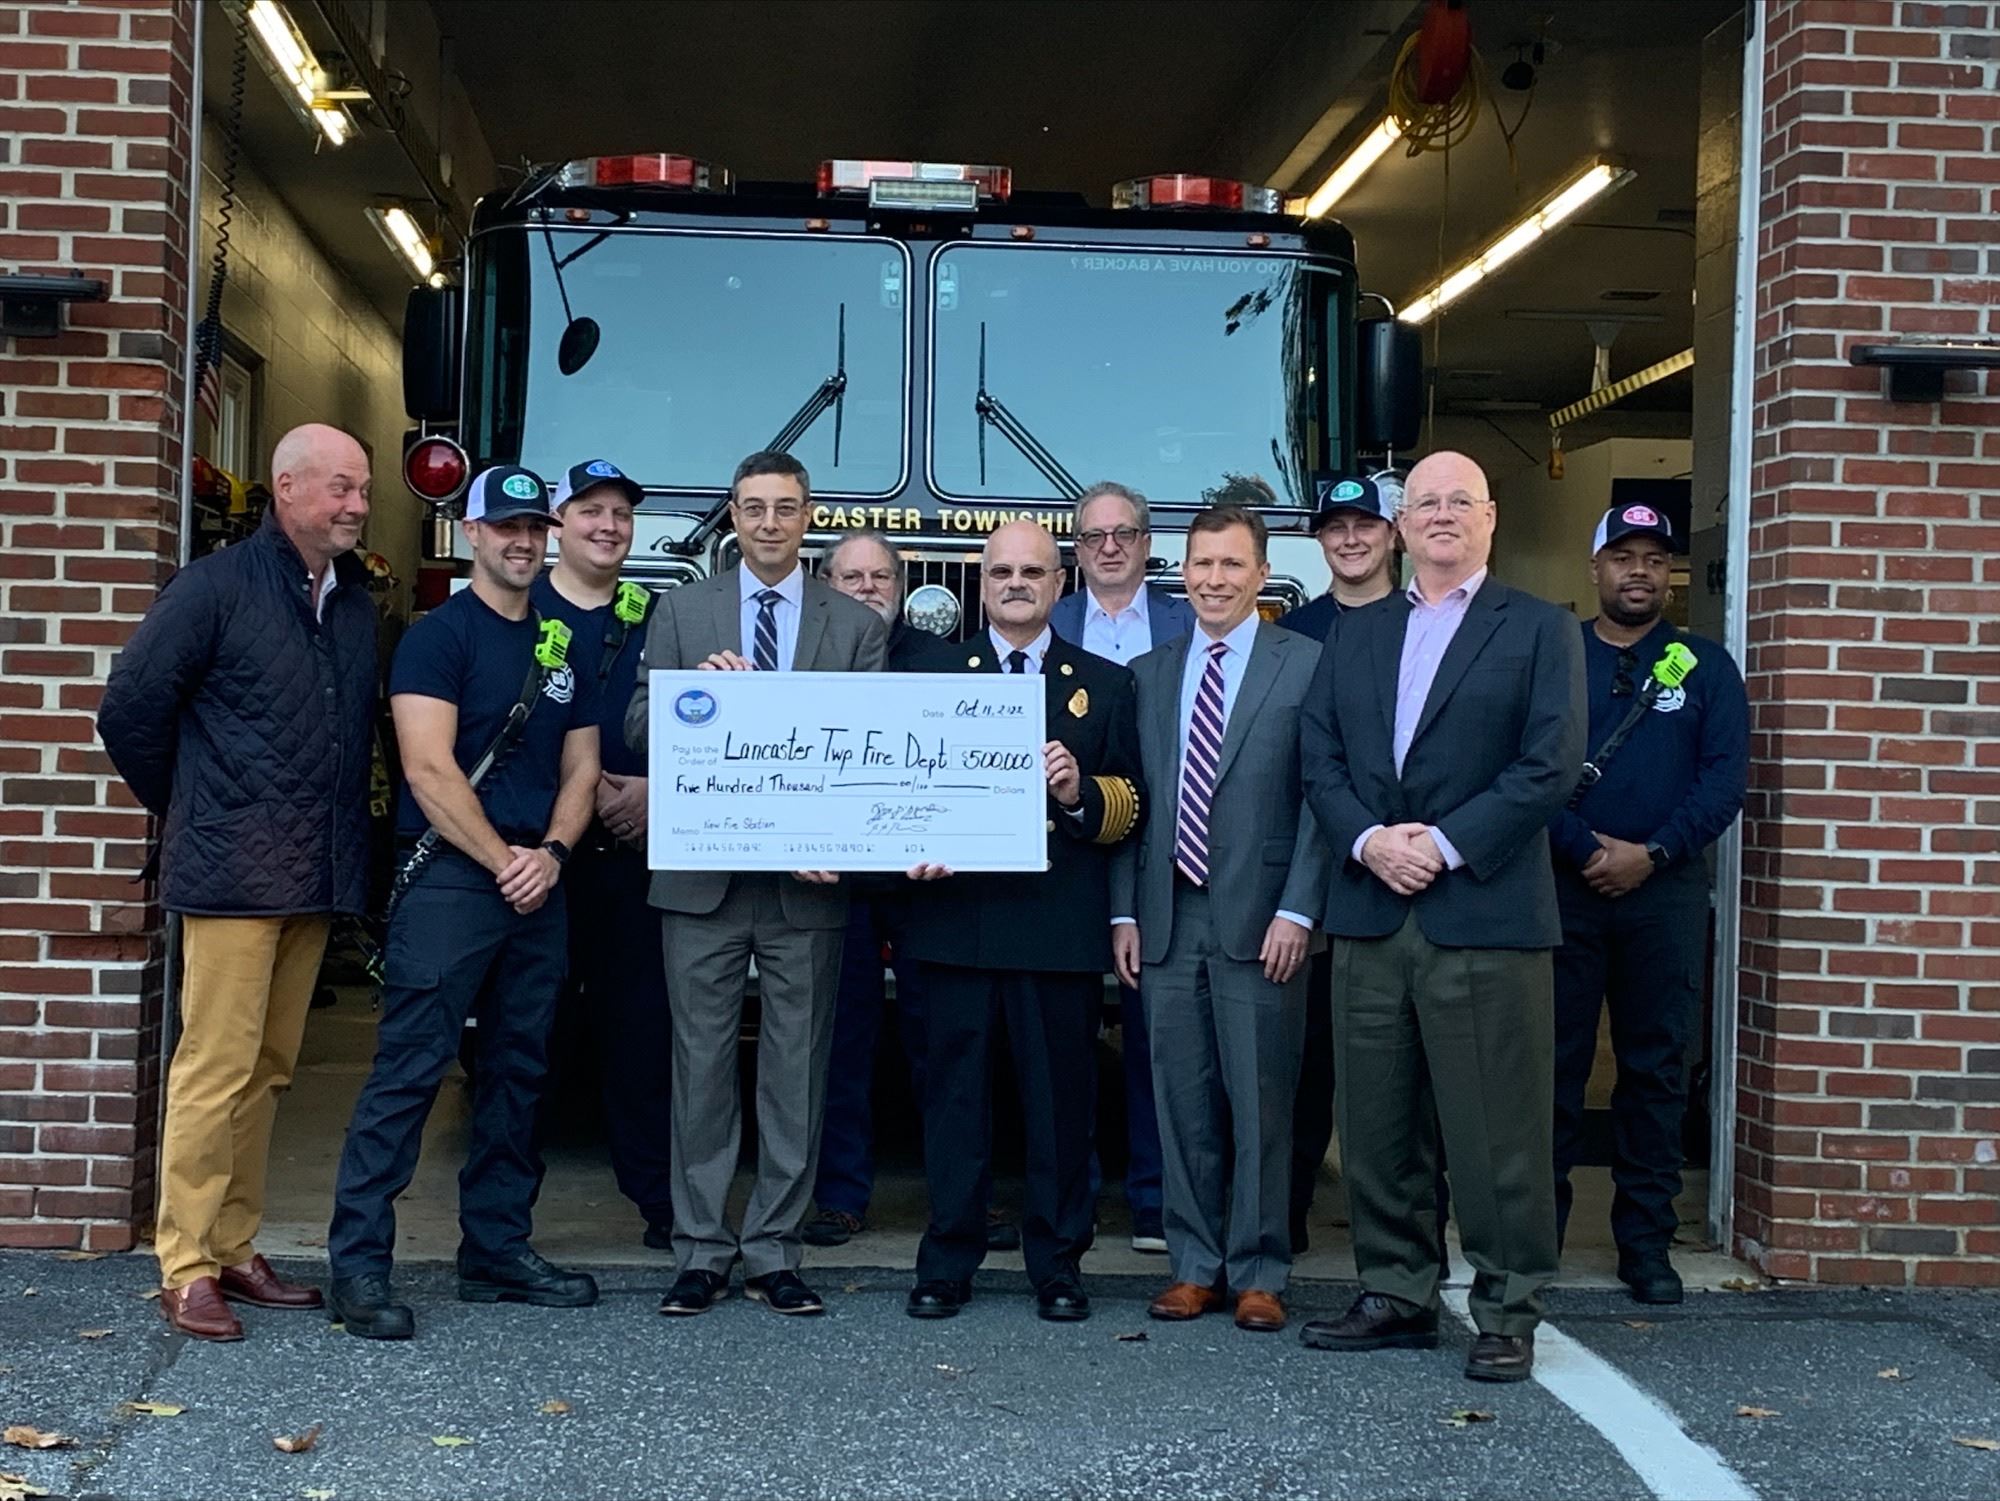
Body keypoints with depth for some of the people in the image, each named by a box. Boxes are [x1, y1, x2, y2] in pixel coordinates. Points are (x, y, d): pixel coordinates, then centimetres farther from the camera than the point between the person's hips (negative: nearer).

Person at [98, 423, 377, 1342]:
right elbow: (130, 708, -7)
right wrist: (187, 809, 2)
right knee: (216, 1069, -4)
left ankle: (233, 1250, 21)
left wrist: (343, 831, 9)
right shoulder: (218, 587, -7)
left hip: (318, 878, 6)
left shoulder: (356, 605, 12)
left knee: (269, 1071, 12)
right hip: (233, 875, -6)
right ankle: (185, 1270, 4)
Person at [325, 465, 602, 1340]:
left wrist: (551, 854, -4)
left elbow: (580, 769, 14)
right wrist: (501, 862, -13)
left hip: (536, 885, 7)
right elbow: (430, 769, -12)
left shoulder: (563, 647, 16)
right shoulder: (439, 636, -3)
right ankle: (358, 1265, -6)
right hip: (449, 877, -7)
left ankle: (497, 1252, 19)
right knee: (409, 1070, -9)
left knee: (517, 1074, 10)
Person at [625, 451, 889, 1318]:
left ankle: (774, 1255, 14)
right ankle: (700, 1254, 13)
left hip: (808, 882, 0)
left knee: (796, 1074, 5)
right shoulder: (681, 612, 8)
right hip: (701, 878, 0)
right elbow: (638, 733, 2)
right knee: (703, 1066, 4)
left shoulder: (857, 628, 7)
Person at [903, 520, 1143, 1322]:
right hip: (957, 915, 0)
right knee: (954, 1092, 4)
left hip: (1062, 922, 0)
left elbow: (1131, 803, 6)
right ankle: (946, 1263, 13)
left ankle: (1057, 1264, 14)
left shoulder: (1103, 683, 12)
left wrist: (1081, 792, -14)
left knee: (1060, 1097, 3)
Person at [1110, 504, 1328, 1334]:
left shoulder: (1306, 665, 0)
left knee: (1260, 1102, 2)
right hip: (1169, 920, 4)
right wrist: (1124, 911, 7)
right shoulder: (1149, 673, 13)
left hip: (1259, 920, -4)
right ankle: (1195, 1265, 19)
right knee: (1182, 1102, 8)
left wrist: (1297, 910, -11)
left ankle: (1258, 1272, 13)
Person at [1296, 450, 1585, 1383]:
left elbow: (1550, 765, -7)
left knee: (1498, 1131, -1)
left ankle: (1508, 1313, 9)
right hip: (1370, 916, 5)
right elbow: (1319, 758, 10)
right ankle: (1397, 1295, 21)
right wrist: (1368, 840, -8)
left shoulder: (1539, 631, 4)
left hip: (1484, 914, -4)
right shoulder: (1355, 637, 17)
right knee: (1377, 1125, 9)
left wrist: (1445, 844, -13)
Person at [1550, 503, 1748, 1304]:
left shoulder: (1705, 666, 8)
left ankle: (1645, 1241, 13)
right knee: (1553, 1063, 2)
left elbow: (1724, 779, -1)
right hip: (1562, 885, -1)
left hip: (1665, 889, 1)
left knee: (1657, 1067, 5)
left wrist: (1651, 854, -12)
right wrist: (1585, 848, -14)